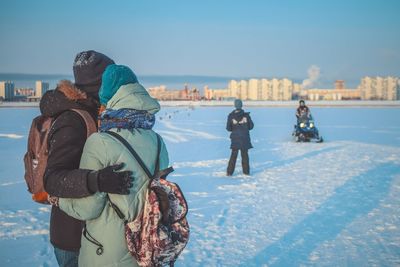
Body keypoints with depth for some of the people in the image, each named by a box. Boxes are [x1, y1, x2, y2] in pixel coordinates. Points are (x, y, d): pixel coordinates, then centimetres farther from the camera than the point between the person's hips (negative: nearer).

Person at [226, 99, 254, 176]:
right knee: (245, 155, 11)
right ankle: (246, 171, 14)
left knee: (233, 155, 8)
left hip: (235, 138, 0)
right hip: (245, 138, 0)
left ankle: (229, 172, 5)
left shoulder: (231, 116, -7)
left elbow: (228, 128, -4)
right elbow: (251, 126, -1)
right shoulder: (246, 115, -7)